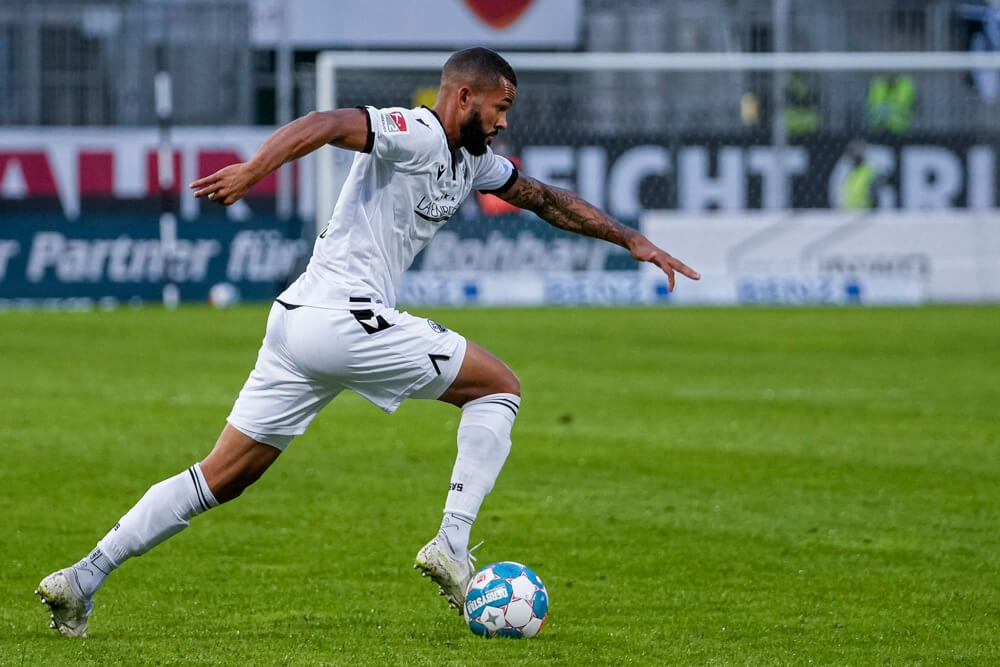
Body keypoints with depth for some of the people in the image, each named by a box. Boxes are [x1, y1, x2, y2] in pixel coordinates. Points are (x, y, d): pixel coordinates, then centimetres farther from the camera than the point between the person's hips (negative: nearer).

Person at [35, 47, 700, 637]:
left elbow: (548, 198, 31)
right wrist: (254, 169, -39)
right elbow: (328, 124, -24)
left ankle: (82, 578, 2)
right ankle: (452, 544, -6)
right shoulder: (415, 133, -9)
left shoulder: (473, 161, 21)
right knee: (499, 387, 2)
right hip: (344, 315, -10)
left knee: (222, 477, 8)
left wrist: (633, 239, 29)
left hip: (298, 322, 10)